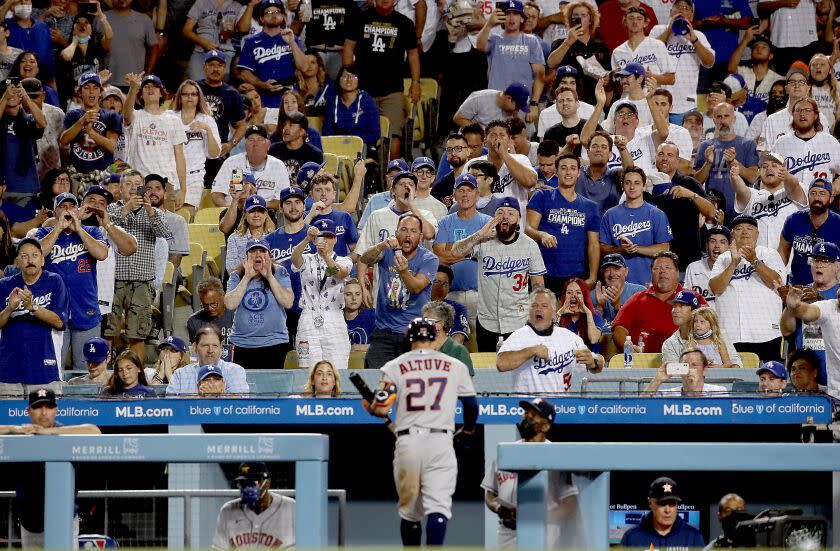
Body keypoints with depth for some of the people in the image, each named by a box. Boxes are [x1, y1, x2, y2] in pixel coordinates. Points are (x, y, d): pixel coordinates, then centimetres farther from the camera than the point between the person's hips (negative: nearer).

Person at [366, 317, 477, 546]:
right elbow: (471, 405, 13)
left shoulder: (395, 366, 5)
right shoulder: (455, 366, 8)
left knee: (409, 510, 14)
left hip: (407, 442, 1)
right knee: (438, 505, -8)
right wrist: (468, 430, 34)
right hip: (441, 442, -1)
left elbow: (381, 409, -2)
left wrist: (368, 406, 22)